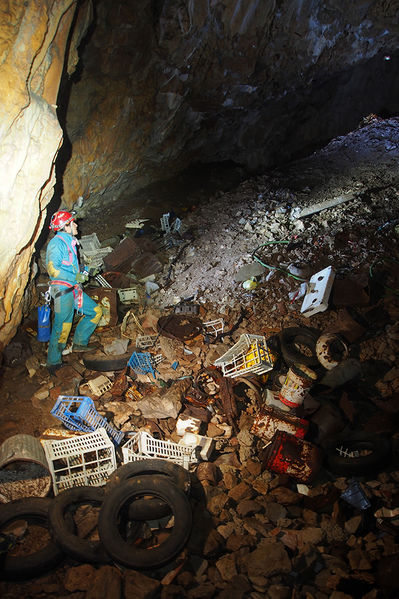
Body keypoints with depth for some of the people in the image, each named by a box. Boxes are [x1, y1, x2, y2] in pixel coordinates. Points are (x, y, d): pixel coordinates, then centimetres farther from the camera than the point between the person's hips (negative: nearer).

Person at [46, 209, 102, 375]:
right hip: (62, 290, -10)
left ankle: (79, 342, 18)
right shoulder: (57, 242, -12)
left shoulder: (69, 242, 18)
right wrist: (76, 277, -20)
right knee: (62, 327, -7)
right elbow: (52, 269, -21)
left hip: (74, 289, 10)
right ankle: (53, 363, 5)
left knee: (96, 311, 12)